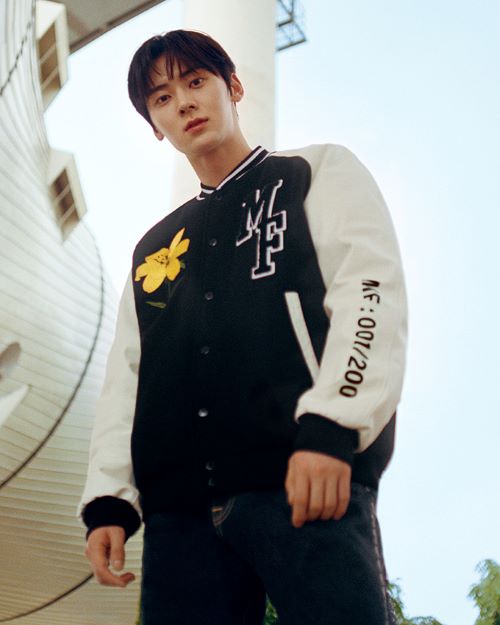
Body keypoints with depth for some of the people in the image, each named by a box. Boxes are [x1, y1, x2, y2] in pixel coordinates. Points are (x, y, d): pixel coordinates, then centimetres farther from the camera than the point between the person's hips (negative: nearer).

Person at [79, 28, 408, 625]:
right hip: (180, 508, 5)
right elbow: (124, 376, 22)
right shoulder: (153, 248, 28)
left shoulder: (320, 173, 15)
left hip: (306, 483, -4)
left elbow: (370, 292, -1)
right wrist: (109, 499, 7)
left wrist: (330, 426, -16)